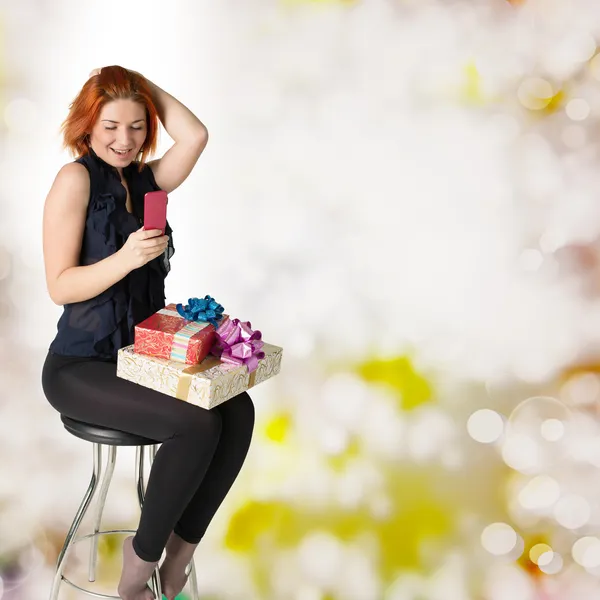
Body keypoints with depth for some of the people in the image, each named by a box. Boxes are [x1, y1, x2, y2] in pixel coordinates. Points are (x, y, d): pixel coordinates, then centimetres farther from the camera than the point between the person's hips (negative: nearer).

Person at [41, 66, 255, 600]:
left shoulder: (145, 179, 10)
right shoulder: (76, 178, -8)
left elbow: (195, 136, -9)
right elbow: (60, 286, -14)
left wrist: (141, 84, -1)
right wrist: (125, 259, -29)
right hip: (79, 368, -6)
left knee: (237, 410, -16)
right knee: (197, 424, -27)